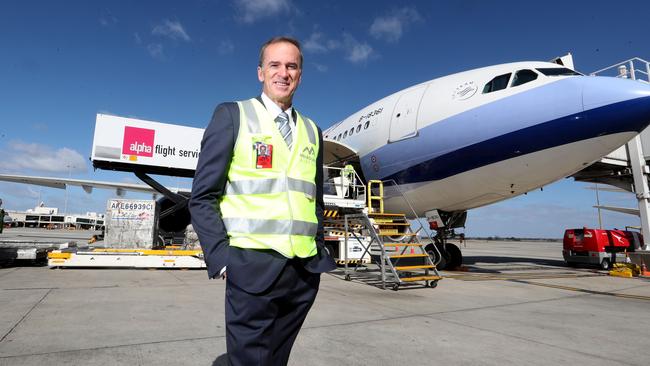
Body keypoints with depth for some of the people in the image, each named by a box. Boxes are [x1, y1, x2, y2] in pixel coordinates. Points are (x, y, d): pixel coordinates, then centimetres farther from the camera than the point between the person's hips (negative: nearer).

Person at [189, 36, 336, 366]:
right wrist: (221, 258, -11)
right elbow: (203, 196, -3)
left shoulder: (312, 131, 15)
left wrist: (318, 254, 9)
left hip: (305, 271, 5)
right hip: (253, 267, -4)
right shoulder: (232, 115, 2)